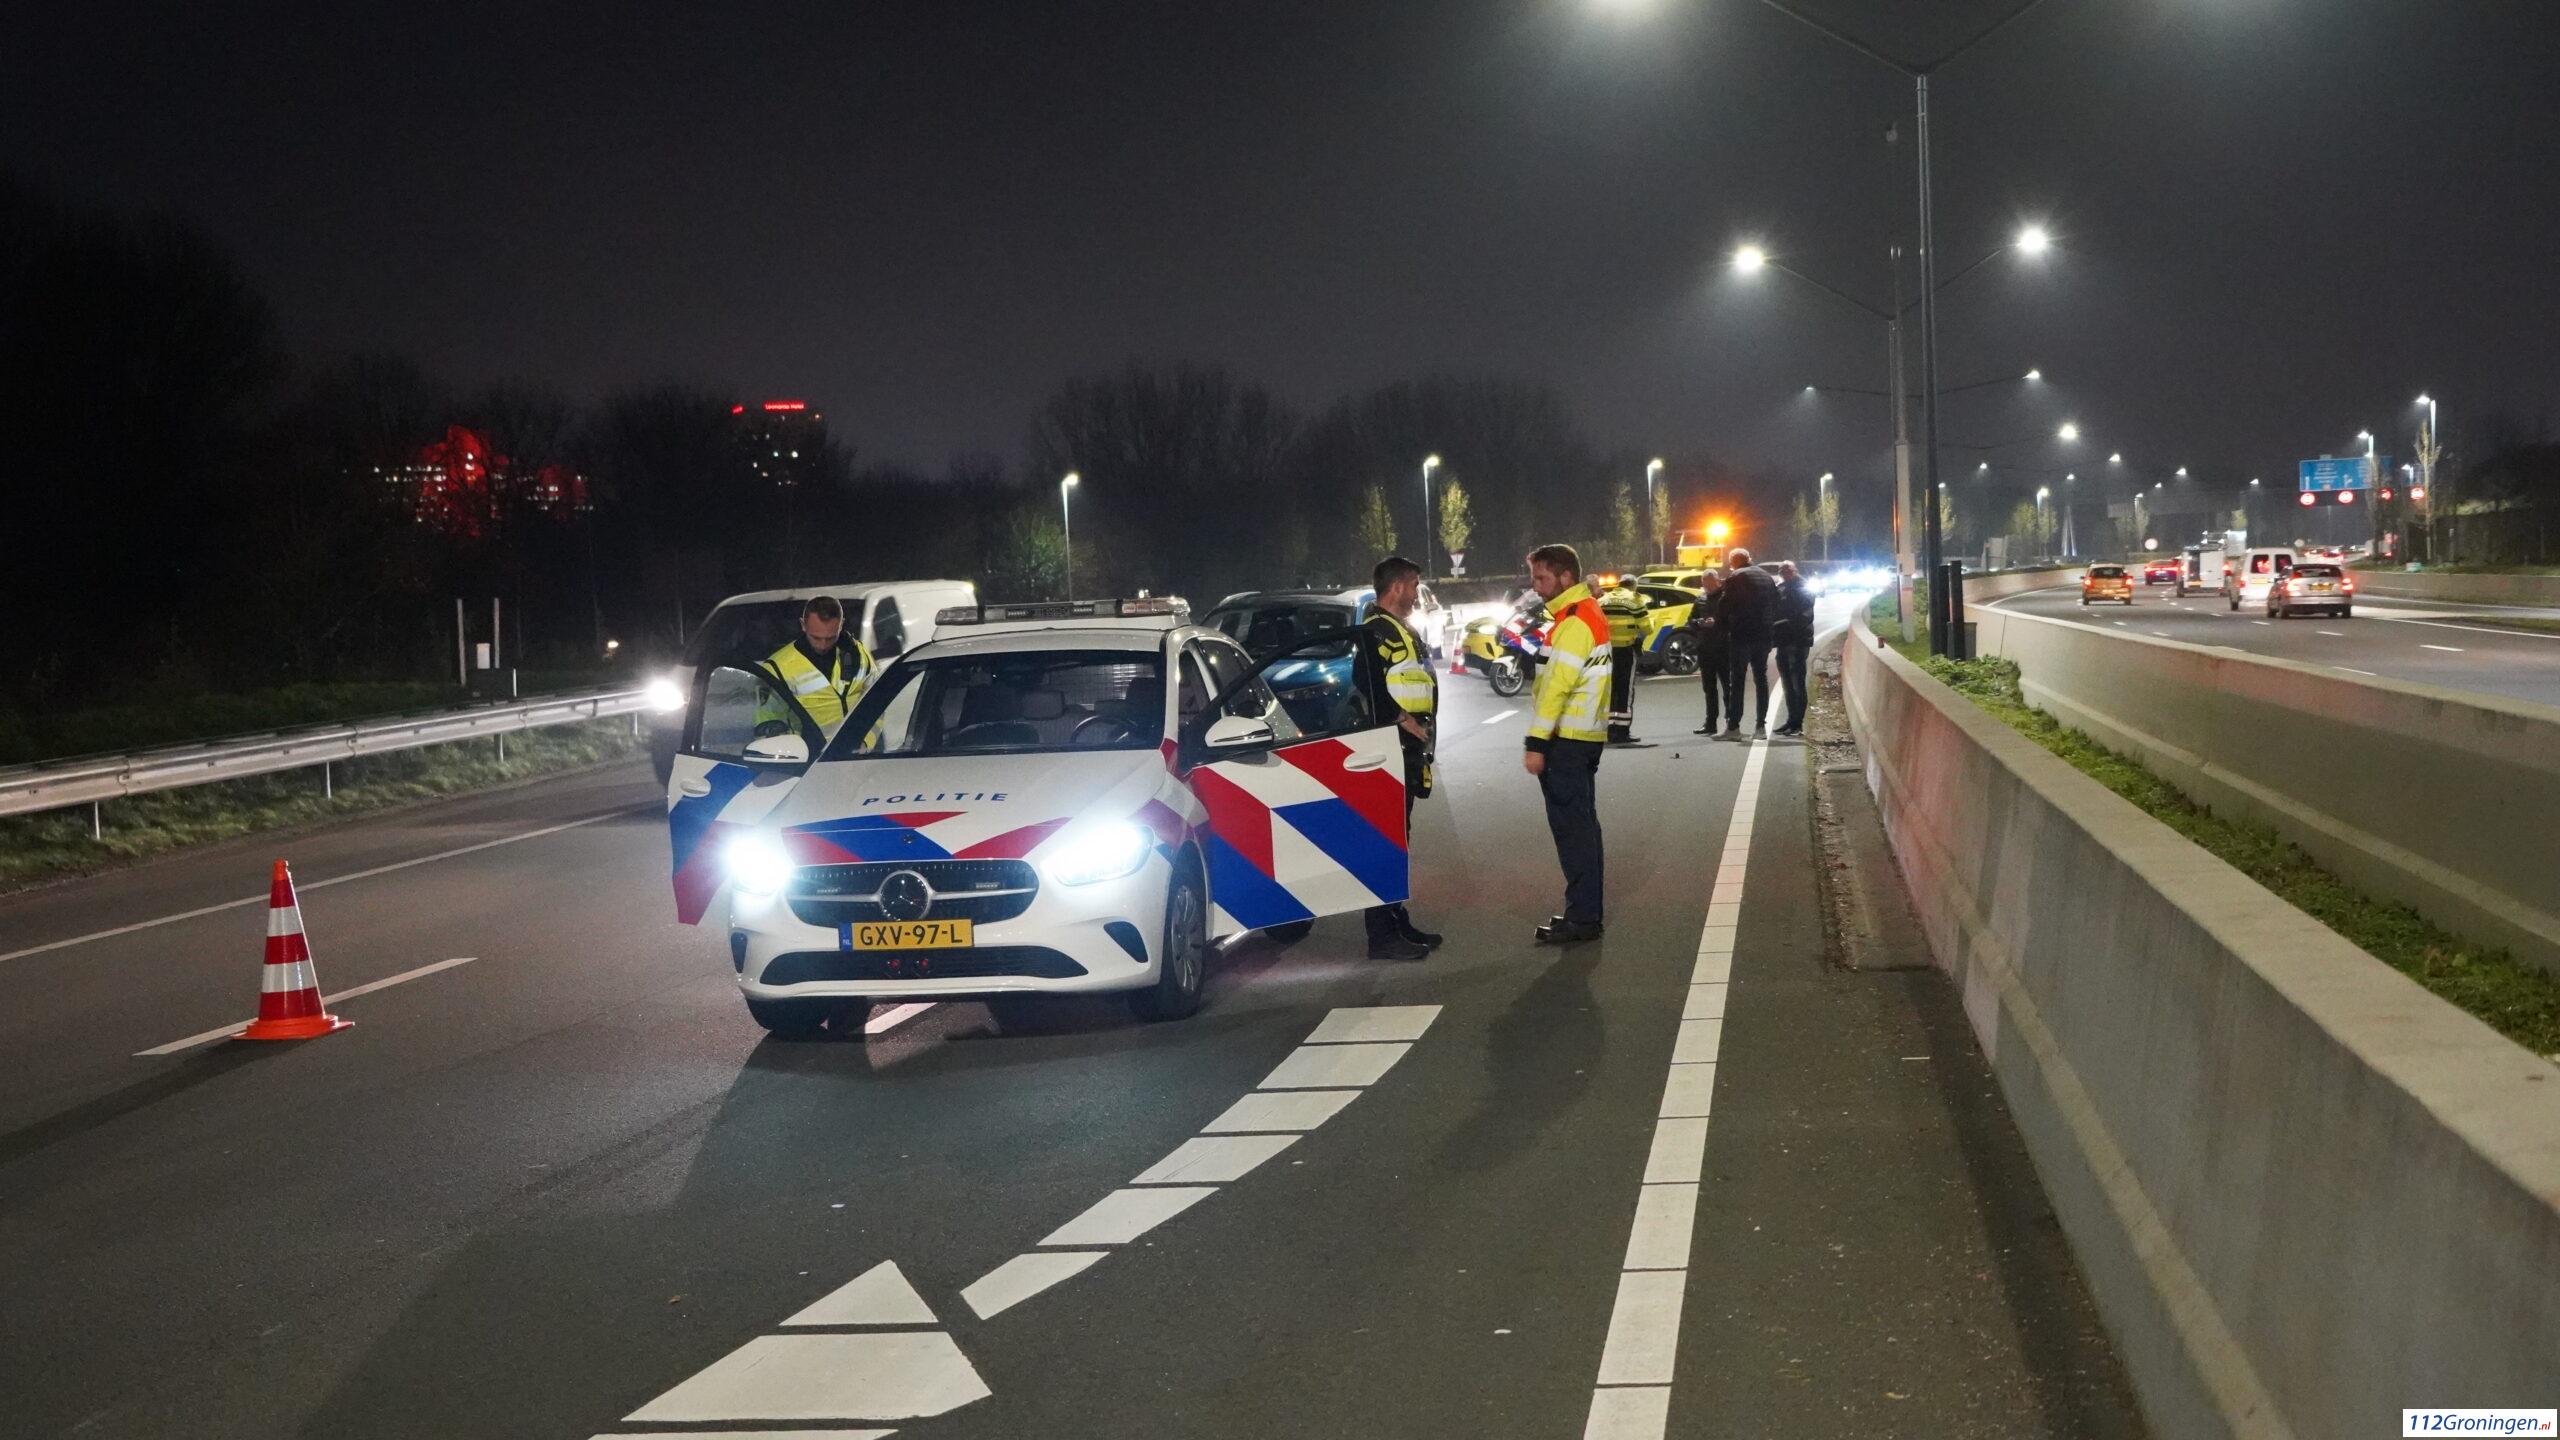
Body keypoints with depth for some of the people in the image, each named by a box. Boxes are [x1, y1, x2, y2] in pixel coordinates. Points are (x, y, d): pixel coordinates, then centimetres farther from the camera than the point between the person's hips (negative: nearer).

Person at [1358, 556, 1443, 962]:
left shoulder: (1402, 631, 21)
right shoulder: (1373, 631, -12)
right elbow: (1368, 686, -23)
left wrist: (1424, 724, 16)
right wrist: (1401, 718, -21)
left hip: (1409, 747, 11)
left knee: (1399, 837, 15)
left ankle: (1397, 920, 23)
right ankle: (1382, 935, -11)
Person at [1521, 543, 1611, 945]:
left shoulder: (1574, 622, -17)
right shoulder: (1589, 614, 16)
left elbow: (1556, 686, -22)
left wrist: (1537, 742, -23)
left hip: (1566, 741, -10)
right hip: (1585, 737, 10)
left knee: (1572, 827, -6)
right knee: (1582, 824, 14)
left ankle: (1582, 918, -4)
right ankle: (1586, 911, 20)